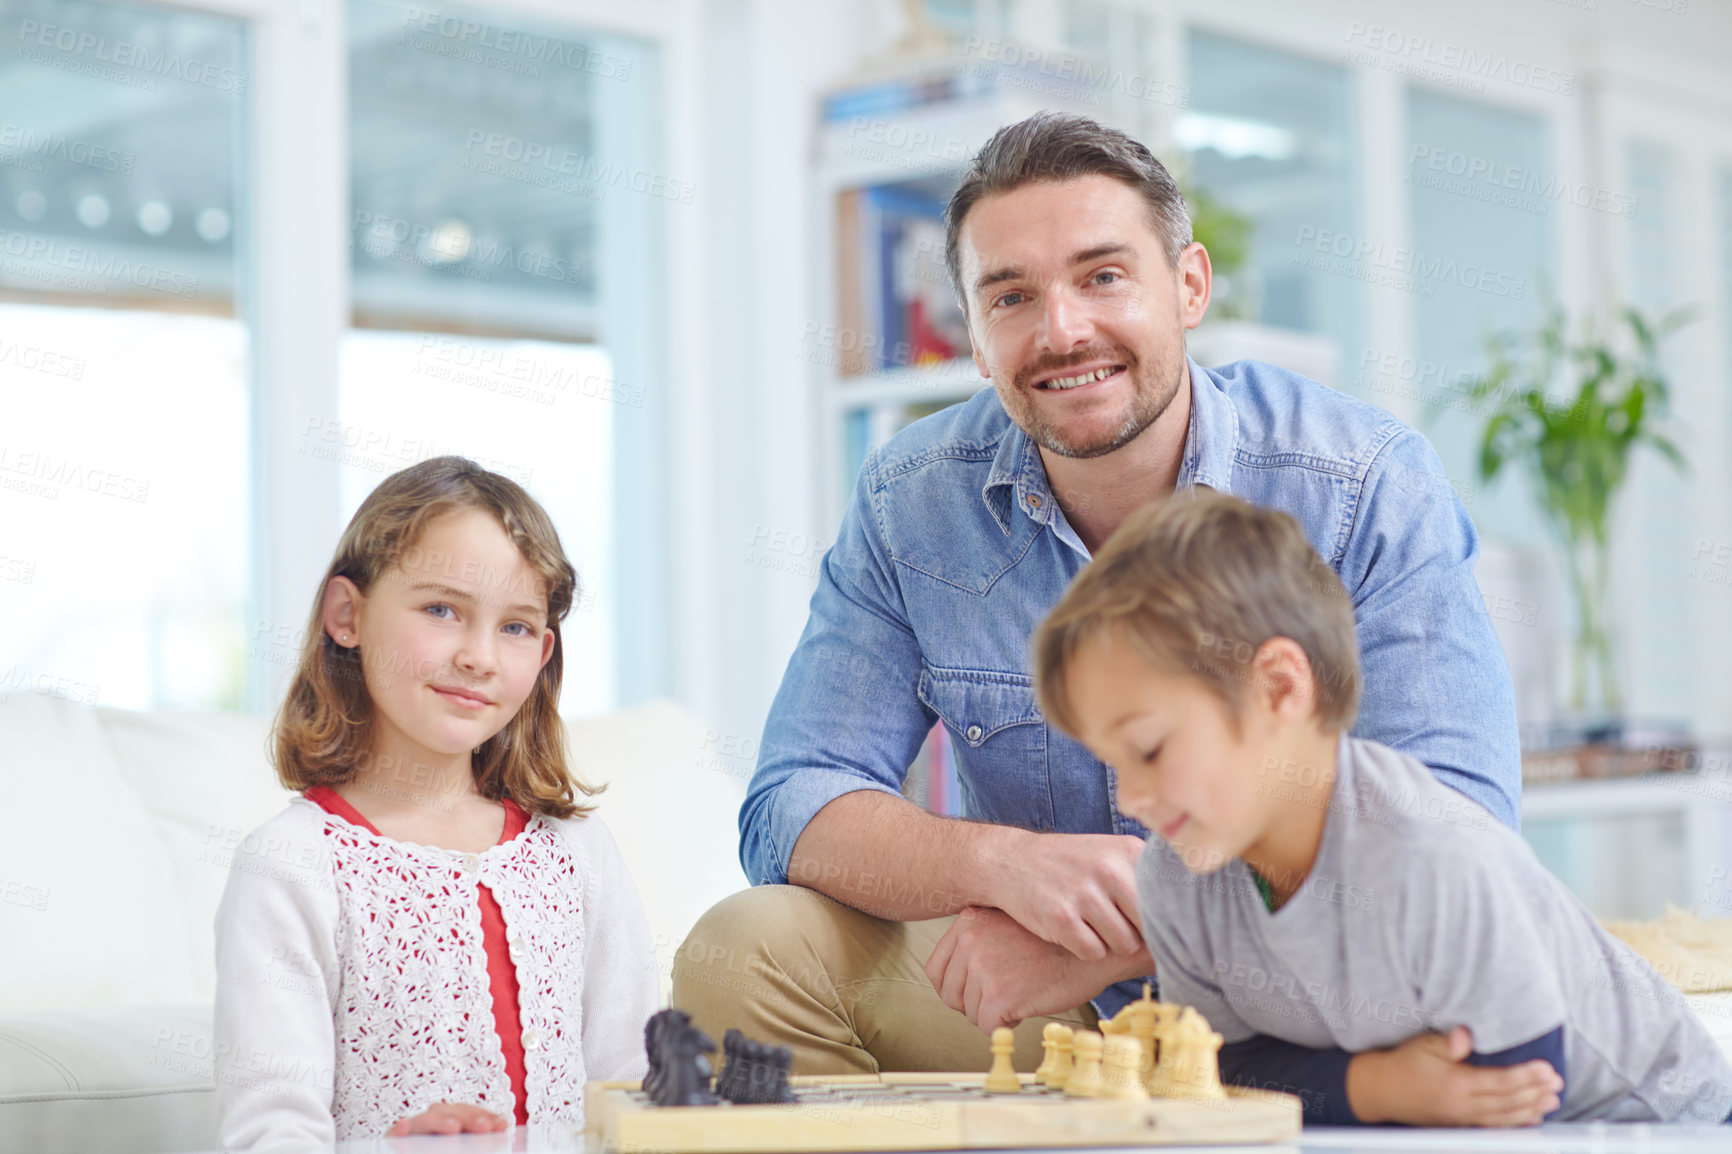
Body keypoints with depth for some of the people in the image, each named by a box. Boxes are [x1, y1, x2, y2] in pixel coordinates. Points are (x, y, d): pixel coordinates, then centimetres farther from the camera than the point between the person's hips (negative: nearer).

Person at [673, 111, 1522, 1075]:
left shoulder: (1372, 487, -13)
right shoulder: (909, 505, -4)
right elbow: (794, 807, -6)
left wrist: (1114, 939, -30)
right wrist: (1004, 862, -29)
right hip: (1042, 1008, 3)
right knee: (745, 953, -20)